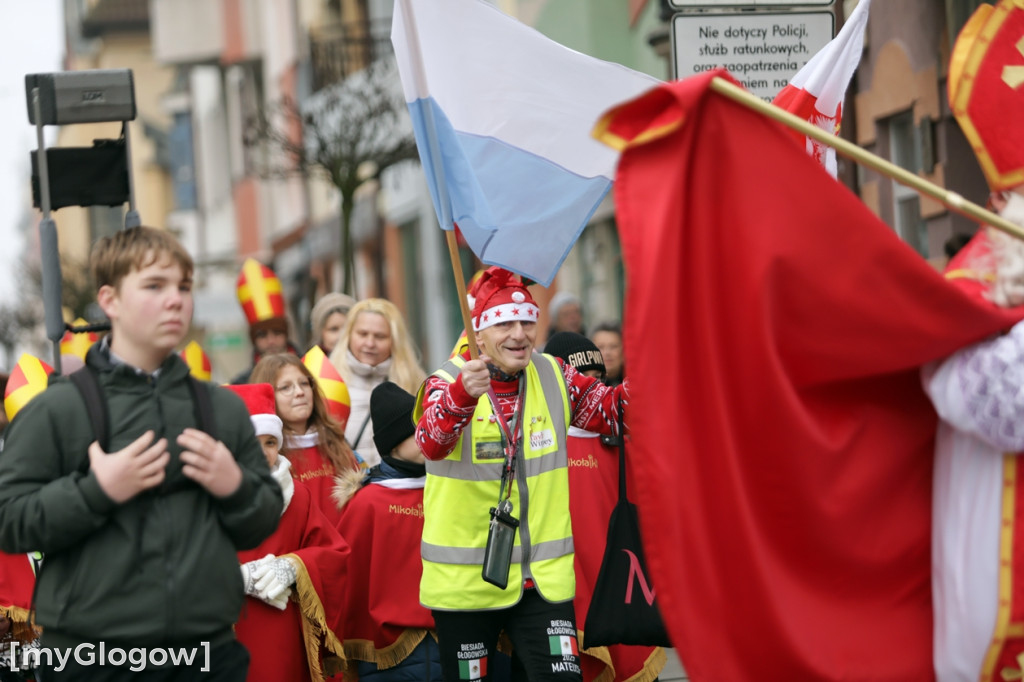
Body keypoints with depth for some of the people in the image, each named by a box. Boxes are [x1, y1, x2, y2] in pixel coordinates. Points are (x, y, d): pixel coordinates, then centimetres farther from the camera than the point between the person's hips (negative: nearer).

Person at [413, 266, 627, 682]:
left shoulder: (553, 377, 3)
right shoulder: (448, 381, -9)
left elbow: (612, 411, 10)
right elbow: (431, 442, -28)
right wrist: (462, 394, -49)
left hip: (544, 574, 3)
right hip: (464, 579, -2)